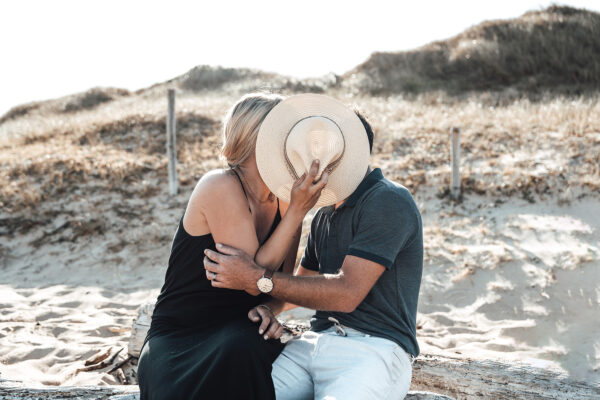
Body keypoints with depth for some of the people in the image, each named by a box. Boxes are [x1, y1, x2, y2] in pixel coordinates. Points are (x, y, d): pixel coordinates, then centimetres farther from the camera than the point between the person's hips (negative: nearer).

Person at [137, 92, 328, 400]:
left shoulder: (282, 204, 4)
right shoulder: (220, 187, -15)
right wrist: (297, 212, -20)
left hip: (238, 336, 4)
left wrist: (269, 310, -13)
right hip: (178, 339, -4)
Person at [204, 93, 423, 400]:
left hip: (372, 348, -6)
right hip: (315, 341, 6)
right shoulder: (324, 217, 21)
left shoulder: (388, 201, -8)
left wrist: (258, 279, -13)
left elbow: (346, 293, -16)